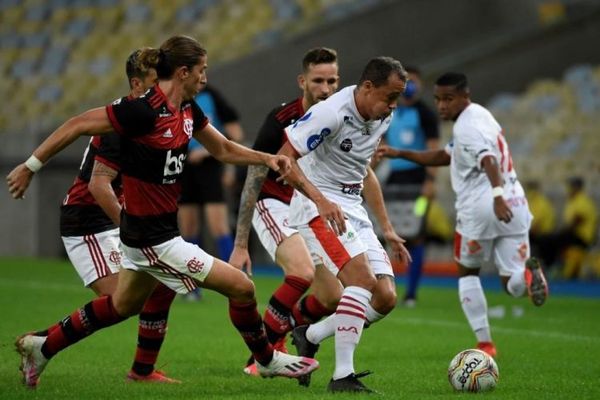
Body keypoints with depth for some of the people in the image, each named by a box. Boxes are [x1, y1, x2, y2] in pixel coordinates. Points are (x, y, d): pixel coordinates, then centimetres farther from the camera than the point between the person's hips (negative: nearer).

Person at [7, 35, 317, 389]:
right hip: (154, 237, -10)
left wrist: (266, 158, 0)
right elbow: (77, 126, -17)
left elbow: (224, 149, 17)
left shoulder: (188, 111, 3)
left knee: (123, 305, 26)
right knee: (241, 287, -4)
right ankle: (268, 360, 18)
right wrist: (31, 166, -12)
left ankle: (41, 347, 38)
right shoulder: (143, 111, -23)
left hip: (157, 228, 10)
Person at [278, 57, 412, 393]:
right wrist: (321, 200, -33)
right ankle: (343, 376, -24)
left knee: (386, 298, -2)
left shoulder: (382, 119, 8)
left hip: (353, 210, 8)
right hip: (319, 208, -8)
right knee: (363, 280, -26)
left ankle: (309, 336, 17)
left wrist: (387, 229, 21)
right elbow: (284, 158, -20)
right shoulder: (331, 113, -19)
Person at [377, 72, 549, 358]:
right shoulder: (480, 116, 23)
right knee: (513, 285, 7)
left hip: (480, 206, -7)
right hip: (515, 204, 7)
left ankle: (484, 343, 12)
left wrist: (497, 194, -43)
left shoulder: (467, 126, -8)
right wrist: (399, 154, 31)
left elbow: (488, 160, -27)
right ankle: (528, 273, -29)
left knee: (467, 272, 17)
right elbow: (445, 157, 32)